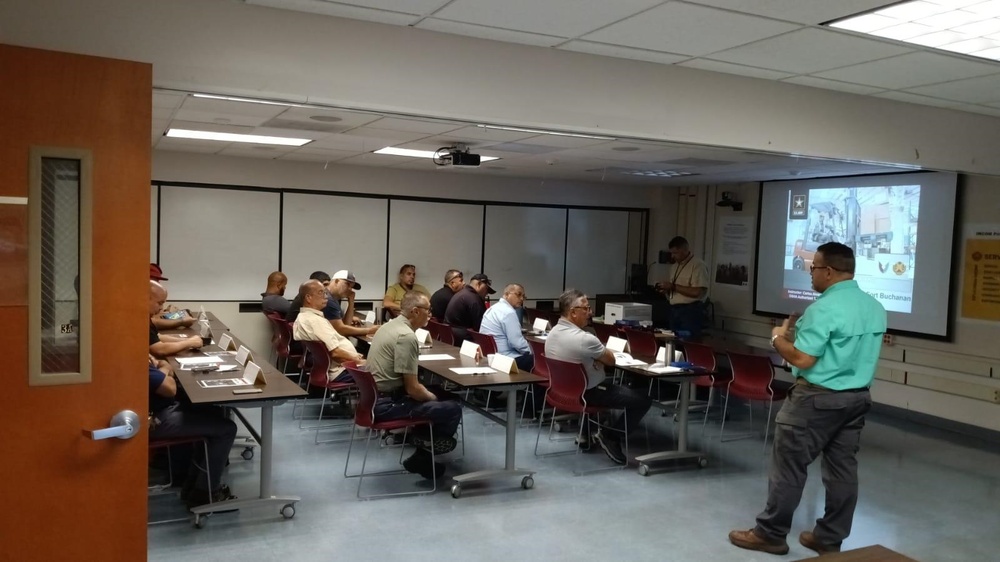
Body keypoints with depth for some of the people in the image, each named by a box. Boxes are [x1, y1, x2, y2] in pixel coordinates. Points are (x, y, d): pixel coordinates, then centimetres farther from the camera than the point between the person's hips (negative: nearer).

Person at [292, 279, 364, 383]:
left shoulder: (303, 317, 13)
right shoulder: (315, 320, -20)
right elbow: (335, 353, -25)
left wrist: (354, 355, 9)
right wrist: (359, 361, -12)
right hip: (341, 371, -11)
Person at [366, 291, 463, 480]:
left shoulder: (392, 325, 11)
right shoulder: (406, 336, -20)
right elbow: (412, 388, -21)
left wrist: (432, 394, 14)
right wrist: (434, 398, -1)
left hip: (376, 397, 11)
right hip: (387, 403, -11)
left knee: (441, 393, 20)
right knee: (452, 409, -15)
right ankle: (423, 456, 10)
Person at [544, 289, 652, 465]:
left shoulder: (552, 332, -3)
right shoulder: (584, 338, -30)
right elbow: (611, 360, -13)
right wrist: (603, 351, 6)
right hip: (586, 394, -9)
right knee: (642, 401, -4)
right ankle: (609, 437, -1)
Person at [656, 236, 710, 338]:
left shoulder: (698, 265, -9)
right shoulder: (675, 266, 16)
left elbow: (697, 292, -20)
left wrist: (674, 286, -17)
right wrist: (666, 290, 0)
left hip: (691, 311, -8)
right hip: (674, 311, 8)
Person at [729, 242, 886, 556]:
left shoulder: (824, 308, -19)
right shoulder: (875, 308, 7)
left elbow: (802, 359, -21)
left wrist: (778, 338, -3)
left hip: (818, 398, -8)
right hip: (858, 397, 8)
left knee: (789, 464, 2)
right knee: (843, 468, 11)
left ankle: (771, 533, 11)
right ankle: (830, 538, 20)